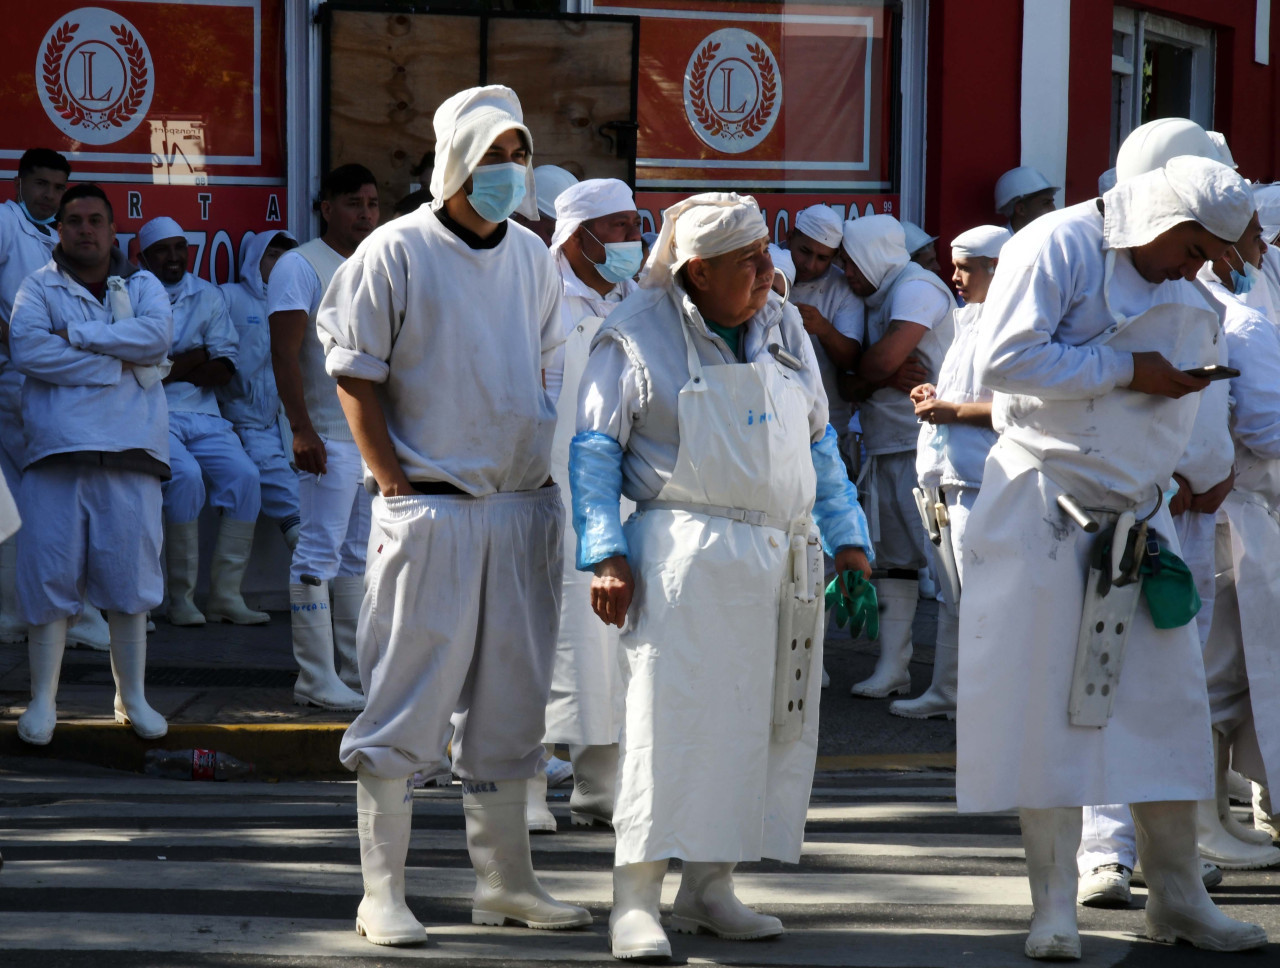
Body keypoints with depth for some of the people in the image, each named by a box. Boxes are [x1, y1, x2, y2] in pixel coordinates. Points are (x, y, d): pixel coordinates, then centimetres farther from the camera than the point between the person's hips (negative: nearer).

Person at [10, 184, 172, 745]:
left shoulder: (142, 287, 16)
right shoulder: (39, 288, 10)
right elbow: (27, 350, -10)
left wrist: (76, 333, -9)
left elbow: (158, 337, -6)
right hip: (57, 450, -1)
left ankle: (132, 697, 12)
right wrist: (118, 364, -8)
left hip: (129, 452, 1)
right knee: (49, 575, -4)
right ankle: (43, 700, 5)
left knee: (130, 574, 2)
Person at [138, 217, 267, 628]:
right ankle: (181, 597, -19)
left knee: (244, 474, -18)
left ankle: (225, 595, -13)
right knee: (185, 475, -30)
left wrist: (168, 370, -6)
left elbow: (223, 369, 5)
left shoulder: (208, 296, 15)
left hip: (202, 415, 5)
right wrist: (195, 358, -5)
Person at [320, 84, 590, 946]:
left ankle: (506, 881, 20)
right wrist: (398, 486, -10)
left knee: (510, 699, 11)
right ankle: (383, 893, 0)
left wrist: (549, 469, 8)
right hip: (431, 509, -6)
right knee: (408, 704, -4)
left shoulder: (533, 258, 11)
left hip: (526, 508, 6)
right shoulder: (397, 252, -6)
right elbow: (355, 376, -5)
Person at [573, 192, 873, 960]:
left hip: (784, 562, 6)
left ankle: (710, 888, 16)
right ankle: (637, 899, -8)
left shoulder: (785, 328, 13)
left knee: (772, 724, 6)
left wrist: (848, 537, 14)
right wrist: (606, 554, -11)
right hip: (687, 556, -6)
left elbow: (820, 443, 21)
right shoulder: (639, 336, -3)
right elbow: (594, 451, -2)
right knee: (672, 716, -11)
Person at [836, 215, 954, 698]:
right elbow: (849, 384, 13)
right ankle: (892, 667, 10)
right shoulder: (876, 301, 21)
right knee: (892, 558, 8)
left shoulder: (915, 288, -7)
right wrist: (884, 379, -9)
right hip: (884, 445, 10)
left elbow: (883, 358, -20)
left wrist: (864, 375, 2)